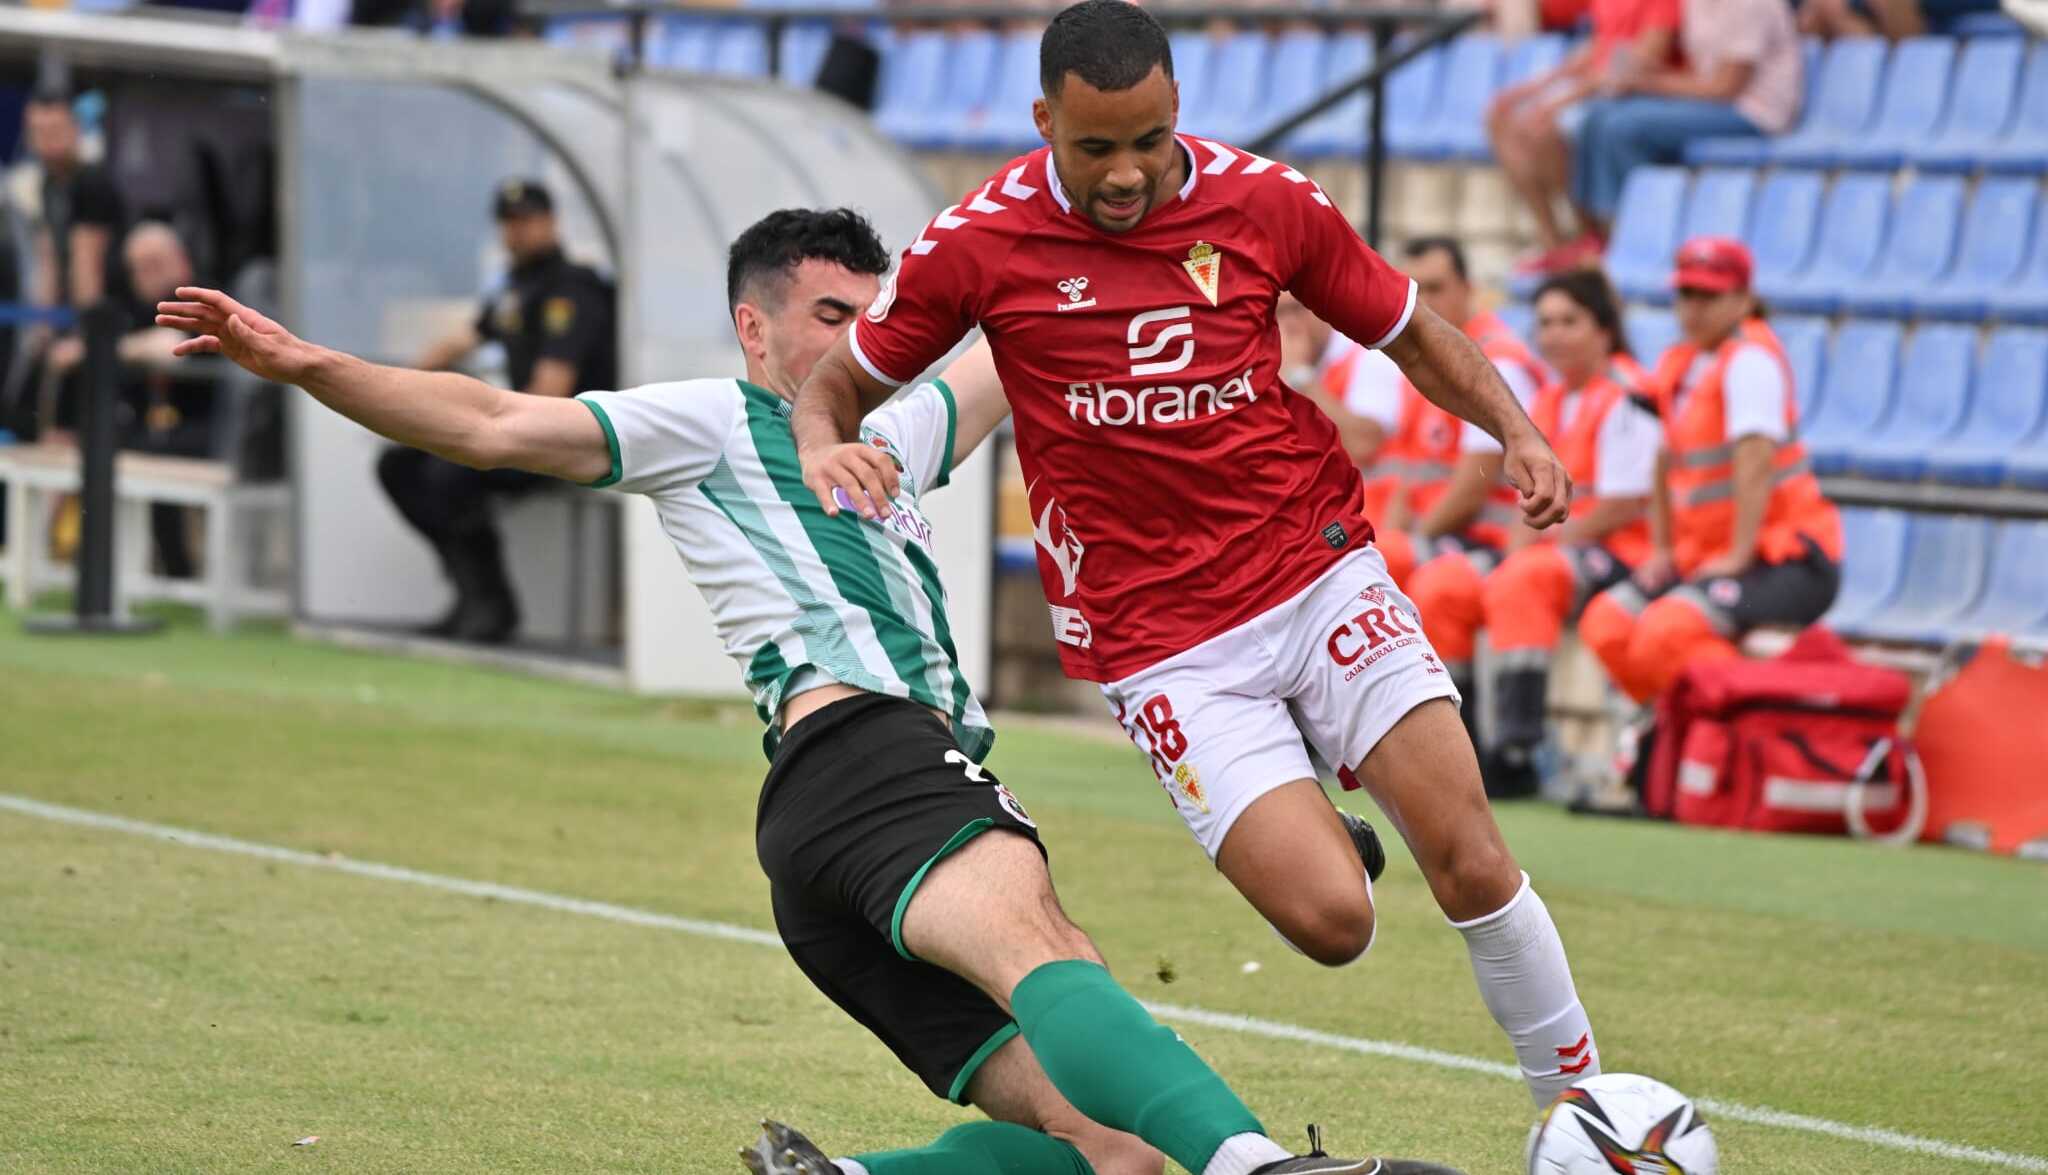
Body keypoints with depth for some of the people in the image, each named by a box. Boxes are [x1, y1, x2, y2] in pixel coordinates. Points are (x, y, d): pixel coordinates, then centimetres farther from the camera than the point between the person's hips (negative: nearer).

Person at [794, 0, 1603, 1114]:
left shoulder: (1262, 199, -1)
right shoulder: (981, 241, -6)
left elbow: (1412, 331, 12)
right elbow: (840, 376, 7)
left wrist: (1515, 430, -5)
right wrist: (823, 445, -16)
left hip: (1321, 571, 2)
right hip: (1155, 638, -2)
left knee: (1470, 863, -10)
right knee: (1329, 919, -14)